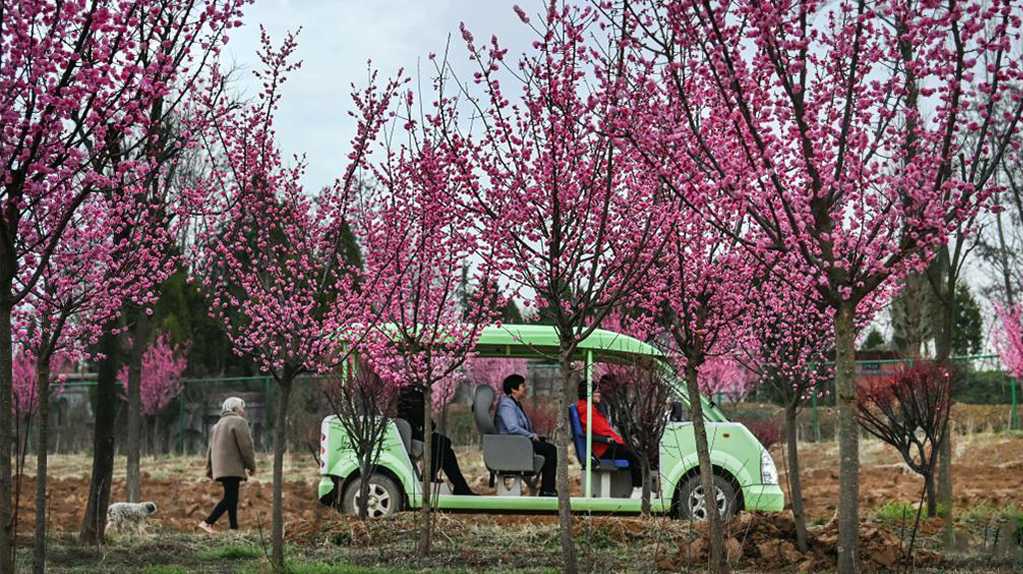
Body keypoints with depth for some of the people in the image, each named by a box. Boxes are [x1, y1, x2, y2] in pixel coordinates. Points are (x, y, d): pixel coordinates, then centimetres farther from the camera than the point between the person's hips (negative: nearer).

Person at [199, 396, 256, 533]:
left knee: (231, 498, 10)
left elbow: (211, 449, 23)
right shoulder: (239, 422, -5)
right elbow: (246, 446, -12)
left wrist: (209, 469, 24)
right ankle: (208, 522, -17)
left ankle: (234, 528, 5)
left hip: (221, 468, 9)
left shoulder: (218, 424, 23)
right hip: (232, 468, -9)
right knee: (230, 498, -10)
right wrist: (251, 465, -3)